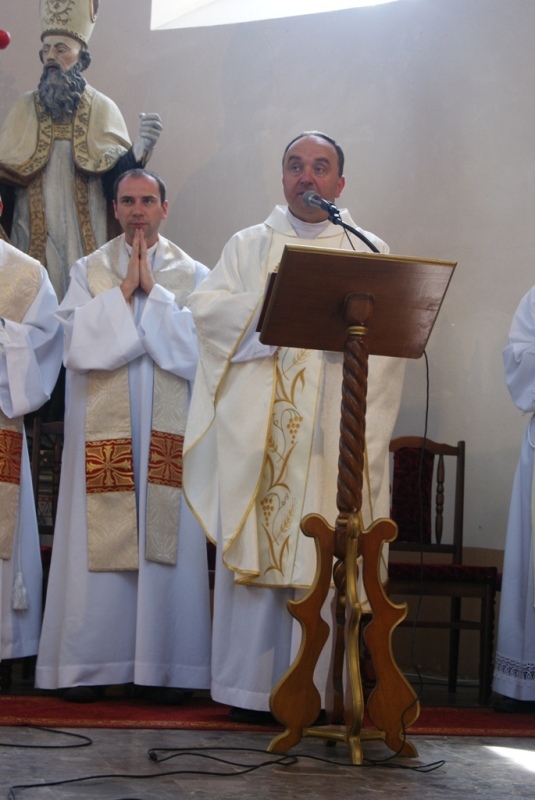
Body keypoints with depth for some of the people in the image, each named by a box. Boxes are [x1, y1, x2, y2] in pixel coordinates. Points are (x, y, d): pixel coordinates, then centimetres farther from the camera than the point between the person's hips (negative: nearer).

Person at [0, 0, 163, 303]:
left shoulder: (103, 108, 4)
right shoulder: (25, 108, 9)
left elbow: (118, 175, -4)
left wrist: (141, 148, -21)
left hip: (85, 234, -1)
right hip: (34, 233, 1)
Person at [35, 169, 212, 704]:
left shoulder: (194, 276, 11)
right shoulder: (88, 270, 12)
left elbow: (197, 348, -4)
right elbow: (75, 341, -3)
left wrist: (153, 291, -7)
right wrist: (123, 291, -7)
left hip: (167, 432, 0)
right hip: (101, 428, 0)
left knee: (166, 542, -3)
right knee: (97, 542, -3)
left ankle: (162, 666, 2)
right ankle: (89, 664, 3)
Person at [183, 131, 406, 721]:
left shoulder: (370, 251, 16)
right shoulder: (249, 245, 17)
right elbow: (207, 306, 1)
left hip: (338, 428, 0)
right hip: (257, 424, 0)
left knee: (327, 555, -6)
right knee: (254, 547, -4)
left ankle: (321, 688, -2)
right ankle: (249, 687, 0)